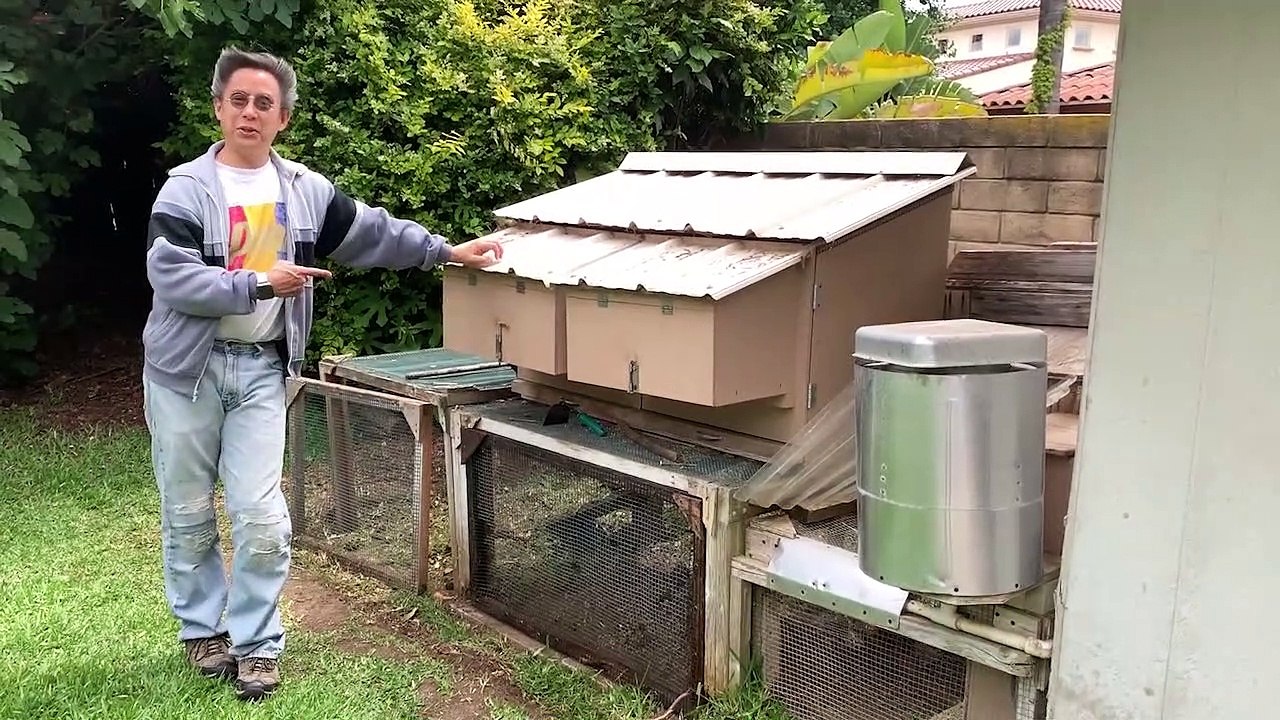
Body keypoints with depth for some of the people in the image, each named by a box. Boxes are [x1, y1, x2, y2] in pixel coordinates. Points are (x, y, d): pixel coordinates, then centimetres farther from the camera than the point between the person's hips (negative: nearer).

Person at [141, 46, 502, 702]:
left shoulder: (306, 191, 6)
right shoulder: (186, 188, -7)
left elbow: (373, 234, 13)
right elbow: (170, 277, -17)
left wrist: (448, 252, 13)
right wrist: (261, 283, -17)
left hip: (261, 367, 2)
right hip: (185, 367, -2)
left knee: (262, 518, -2)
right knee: (188, 512, 9)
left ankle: (255, 643, 14)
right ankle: (202, 627, 29)